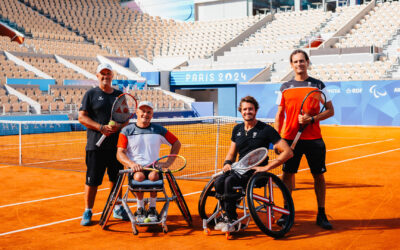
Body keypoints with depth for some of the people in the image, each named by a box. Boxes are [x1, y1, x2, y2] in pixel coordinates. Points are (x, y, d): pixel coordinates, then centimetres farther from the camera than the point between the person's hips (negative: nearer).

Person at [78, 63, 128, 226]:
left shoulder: (120, 95, 14)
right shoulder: (91, 94, 3)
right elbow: (82, 117, -3)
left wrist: (119, 126, -8)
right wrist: (101, 127, -15)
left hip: (117, 144, 4)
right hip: (96, 145, -3)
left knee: (116, 178, 11)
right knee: (92, 180, -1)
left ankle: (118, 209, 24)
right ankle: (87, 212, 9)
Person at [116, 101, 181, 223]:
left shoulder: (159, 130, 9)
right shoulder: (127, 131, 6)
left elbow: (176, 144, 16)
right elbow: (120, 153, -1)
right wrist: (131, 164, -21)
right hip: (135, 168, 0)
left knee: (153, 176, -34)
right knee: (139, 176, -34)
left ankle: (152, 208, -12)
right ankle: (140, 208, -13)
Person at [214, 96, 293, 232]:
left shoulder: (266, 129, -5)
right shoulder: (237, 129, 14)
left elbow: (288, 152, -10)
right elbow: (231, 153, 23)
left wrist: (266, 167, -16)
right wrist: (227, 163, -1)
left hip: (256, 171, -5)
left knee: (230, 181, -31)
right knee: (219, 181, -24)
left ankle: (231, 219, -17)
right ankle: (227, 216, -8)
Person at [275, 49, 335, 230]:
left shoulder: (318, 85, 3)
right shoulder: (285, 87, 8)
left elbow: (330, 110, 1)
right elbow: (280, 115, 12)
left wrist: (312, 119, -15)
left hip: (313, 138, -1)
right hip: (290, 138, 1)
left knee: (318, 175, 3)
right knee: (287, 174, 2)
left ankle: (321, 214, 14)